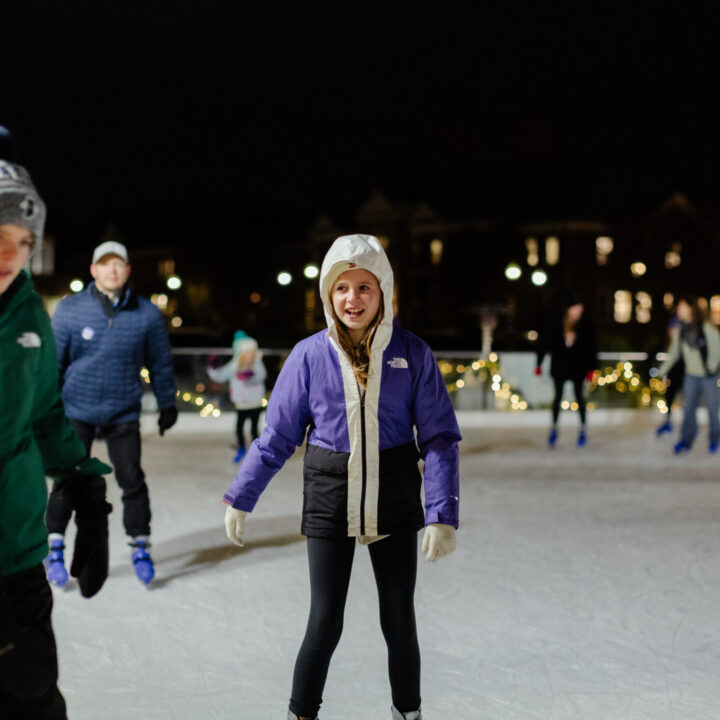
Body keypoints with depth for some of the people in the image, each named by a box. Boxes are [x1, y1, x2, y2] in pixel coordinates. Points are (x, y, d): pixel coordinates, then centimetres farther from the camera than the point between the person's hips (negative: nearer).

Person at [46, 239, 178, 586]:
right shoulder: (70, 309, -5)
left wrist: (167, 404, 14)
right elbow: (52, 360, 1)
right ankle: (55, 548, 17)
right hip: (76, 411, 0)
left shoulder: (146, 314, -3)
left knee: (132, 480, 0)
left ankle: (140, 547, 16)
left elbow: (161, 363, 8)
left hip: (123, 414, 1)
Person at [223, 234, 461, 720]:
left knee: (399, 621, 11)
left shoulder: (413, 354, -5)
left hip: (394, 501, 1)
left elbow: (440, 439, -5)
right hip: (329, 501, -1)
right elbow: (277, 437, 3)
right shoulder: (309, 356, -4)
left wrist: (443, 515, -13)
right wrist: (240, 499, 2)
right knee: (325, 623, 1)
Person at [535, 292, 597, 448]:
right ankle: (554, 427, 25)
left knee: (579, 397, 2)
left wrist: (590, 369, -3)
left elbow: (591, 348, -2)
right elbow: (544, 342, -2)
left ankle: (583, 429, 15)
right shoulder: (555, 323, -10)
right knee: (558, 396, 10)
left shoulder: (585, 324, -9)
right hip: (559, 367, 1)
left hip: (578, 367, -1)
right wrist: (539, 364, 0)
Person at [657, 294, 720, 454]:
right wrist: (664, 369, 3)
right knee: (688, 408, 3)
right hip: (691, 375, 4)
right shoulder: (679, 330, -3)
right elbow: (674, 352, 8)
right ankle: (686, 440, 12)